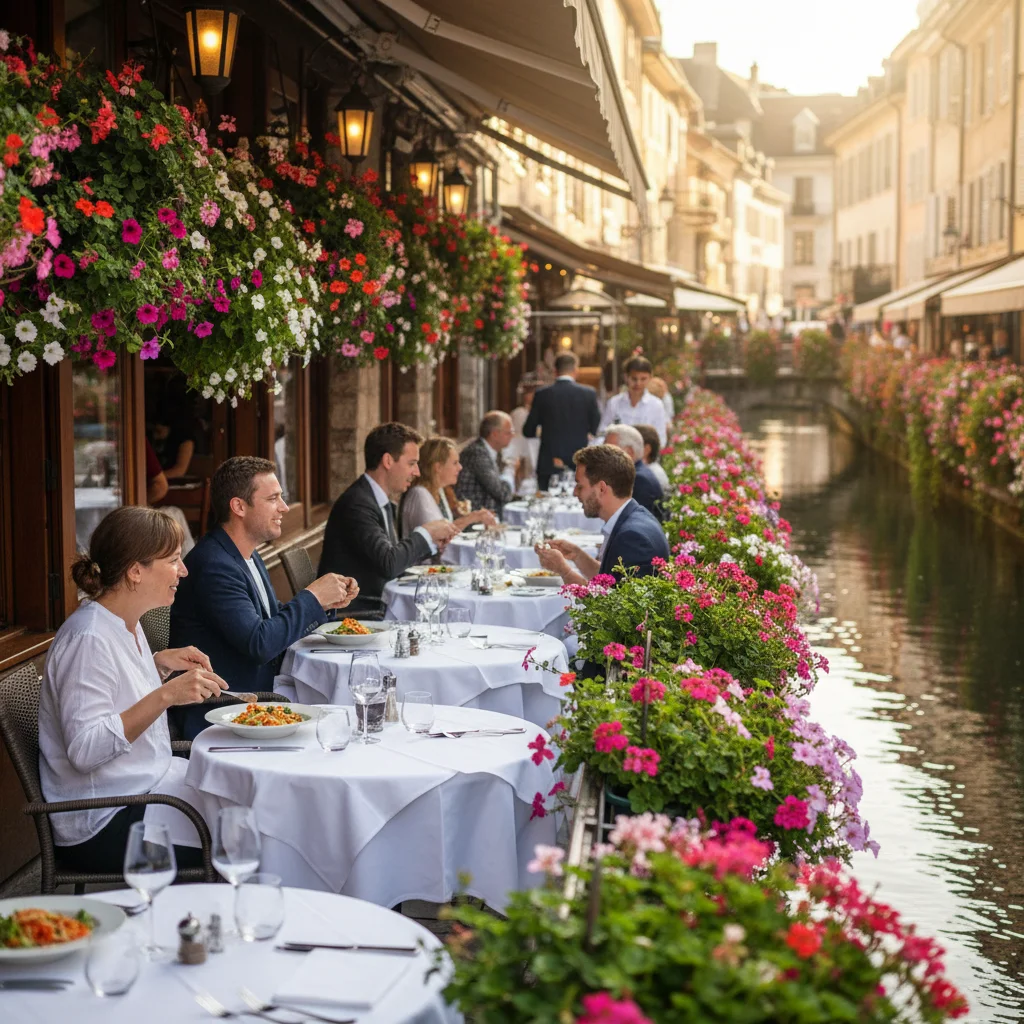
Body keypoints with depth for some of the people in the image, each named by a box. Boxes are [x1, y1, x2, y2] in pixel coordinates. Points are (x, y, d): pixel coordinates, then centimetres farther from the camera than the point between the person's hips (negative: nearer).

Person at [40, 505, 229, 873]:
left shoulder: (126, 623, 7)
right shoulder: (89, 638, -22)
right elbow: (84, 749, -28)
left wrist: (160, 664, 6)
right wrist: (164, 695, -31)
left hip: (149, 781, 10)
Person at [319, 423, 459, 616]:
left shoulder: (386, 504, 12)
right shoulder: (357, 504, -17)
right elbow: (388, 564, -24)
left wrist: (433, 544, 4)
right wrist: (425, 533, -12)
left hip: (378, 608, 9)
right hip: (353, 613, -9)